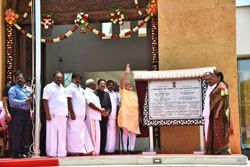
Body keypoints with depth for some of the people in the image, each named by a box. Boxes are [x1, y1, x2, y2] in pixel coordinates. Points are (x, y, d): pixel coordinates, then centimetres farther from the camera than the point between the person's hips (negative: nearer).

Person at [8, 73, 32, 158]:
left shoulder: (28, 89, 19)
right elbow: (12, 101, -13)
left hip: (27, 112, 6)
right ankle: (17, 153, -8)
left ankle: (24, 151, 14)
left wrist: (32, 97, -4)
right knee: (17, 132, -8)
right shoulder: (13, 89, 1)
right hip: (17, 112, -6)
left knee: (25, 133, 8)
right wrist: (24, 102, -17)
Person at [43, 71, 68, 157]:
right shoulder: (49, 87, -2)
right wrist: (47, 114, -17)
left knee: (62, 134, 7)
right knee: (53, 133, -7)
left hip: (62, 115, 7)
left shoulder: (62, 88, 21)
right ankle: (52, 153, -4)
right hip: (53, 115, -7)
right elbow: (45, 101, -9)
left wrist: (66, 113, 17)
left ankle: (61, 152, 12)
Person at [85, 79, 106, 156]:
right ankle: (94, 151, -8)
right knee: (94, 134, -10)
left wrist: (101, 111, 12)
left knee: (96, 134, 10)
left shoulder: (92, 93, 24)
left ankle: (96, 151, 12)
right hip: (91, 116, -10)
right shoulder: (87, 92, -8)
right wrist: (100, 110, -11)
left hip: (96, 116, 10)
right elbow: (90, 104, -18)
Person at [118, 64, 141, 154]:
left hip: (134, 115, 4)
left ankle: (132, 149, 5)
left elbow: (137, 105, 18)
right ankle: (125, 149, -1)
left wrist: (139, 115, 12)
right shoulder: (123, 91, 7)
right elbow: (122, 83, -11)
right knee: (125, 131, -5)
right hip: (125, 114, -4)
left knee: (133, 132, 1)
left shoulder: (135, 93, 20)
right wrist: (126, 73, -21)